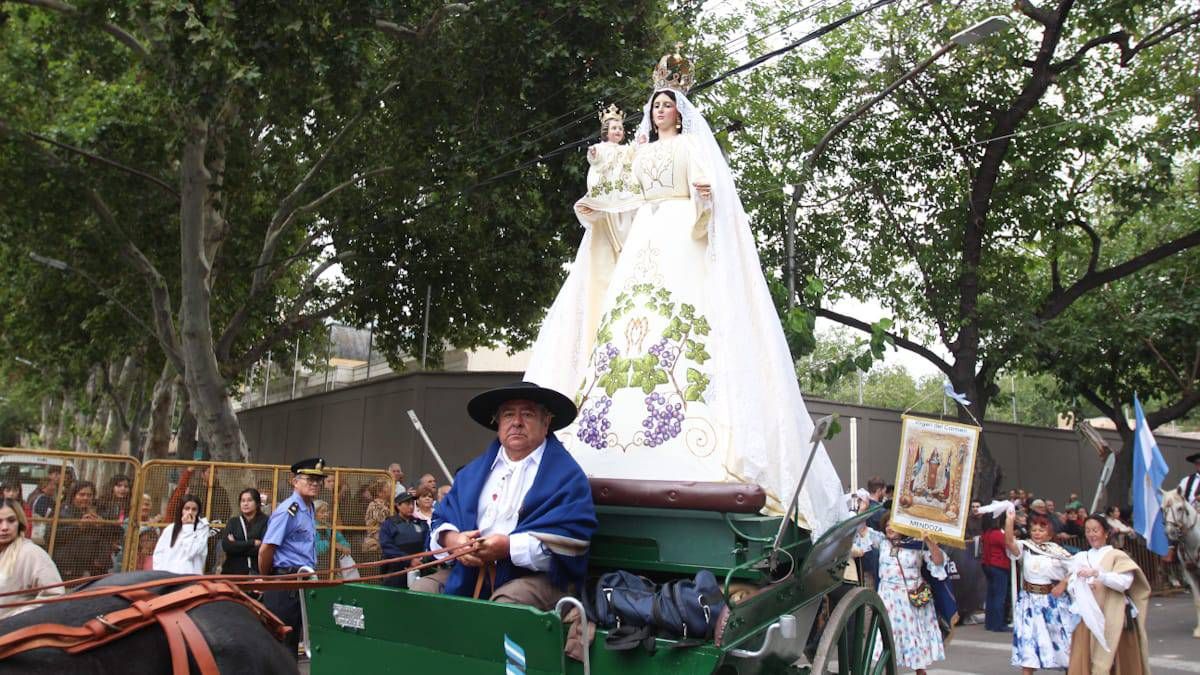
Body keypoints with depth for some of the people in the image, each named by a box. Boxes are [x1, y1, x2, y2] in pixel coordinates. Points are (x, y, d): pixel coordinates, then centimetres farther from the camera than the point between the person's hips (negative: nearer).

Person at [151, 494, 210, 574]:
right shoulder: (170, 529, 12)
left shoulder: (202, 529, 0)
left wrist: (188, 527, -8)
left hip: (188, 576, -4)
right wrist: (159, 574, -1)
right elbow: (159, 553, 13)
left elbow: (191, 552, -11)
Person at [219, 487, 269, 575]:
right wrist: (252, 543, -9)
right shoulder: (233, 522, 14)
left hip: (257, 572, -3)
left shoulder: (265, 521, 1)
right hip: (234, 571, 3)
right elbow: (226, 545, -2)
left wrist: (236, 545, -4)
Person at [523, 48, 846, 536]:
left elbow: (707, 186, -7)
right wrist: (598, 210, 18)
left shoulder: (693, 143, 9)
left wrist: (703, 195, -27)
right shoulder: (644, 151, 27)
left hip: (681, 236, -6)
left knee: (677, 309, -21)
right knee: (629, 308, -9)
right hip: (645, 237, 6)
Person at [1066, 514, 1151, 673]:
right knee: (1084, 661, -3)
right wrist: (1082, 587, -13)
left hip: (1112, 619, -3)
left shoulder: (1117, 556, 2)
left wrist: (1097, 573, -21)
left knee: (1117, 660, -2)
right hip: (1088, 617, 3)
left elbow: (1124, 582, -13)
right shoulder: (1080, 557, 13)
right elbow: (1071, 587, 7)